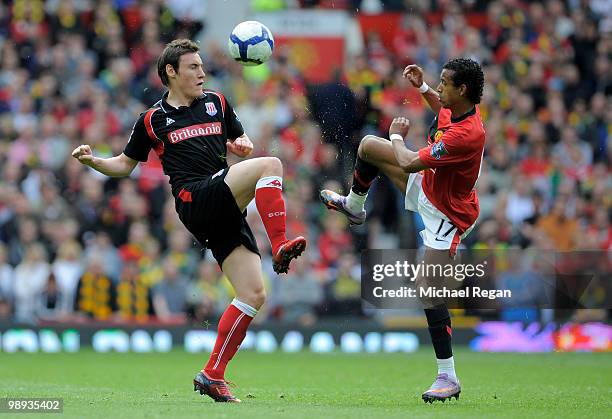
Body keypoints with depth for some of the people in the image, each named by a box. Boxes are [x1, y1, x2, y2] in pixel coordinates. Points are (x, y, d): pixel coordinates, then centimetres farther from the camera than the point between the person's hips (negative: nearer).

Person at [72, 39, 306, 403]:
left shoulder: (216, 103, 20)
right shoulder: (153, 120, 10)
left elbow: (242, 143, 29)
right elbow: (125, 165, 18)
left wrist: (243, 145, 5)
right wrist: (93, 160, -1)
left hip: (226, 208, 5)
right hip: (195, 200, -5)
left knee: (254, 295, -5)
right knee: (270, 166, -26)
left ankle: (212, 375, 0)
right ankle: (280, 249, -32)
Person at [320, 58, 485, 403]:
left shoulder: (468, 134, -39)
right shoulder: (456, 108, -11)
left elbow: (409, 163, -32)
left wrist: (397, 137, -12)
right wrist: (422, 87, 4)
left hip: (447, 214, -9)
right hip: (427, 189, 9)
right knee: (368, 145, 17)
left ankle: (449, 378, -7)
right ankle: (354, 206, 49)